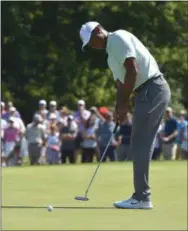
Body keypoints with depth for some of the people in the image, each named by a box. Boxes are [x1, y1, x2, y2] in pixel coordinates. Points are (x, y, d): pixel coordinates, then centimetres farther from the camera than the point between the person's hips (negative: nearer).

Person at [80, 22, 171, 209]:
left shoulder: (119, 38, -8)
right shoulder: (111, 53, 22)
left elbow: (133, 71, -16)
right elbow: (121, 83, 20)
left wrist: (123, 103, -11)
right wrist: (119, 108, 6)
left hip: (152, 90, -10)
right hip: (149, 92, 10)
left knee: (140, 144, -9)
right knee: (141, 145, 10)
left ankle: (141, 197, -8)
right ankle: (142, 196, 12)